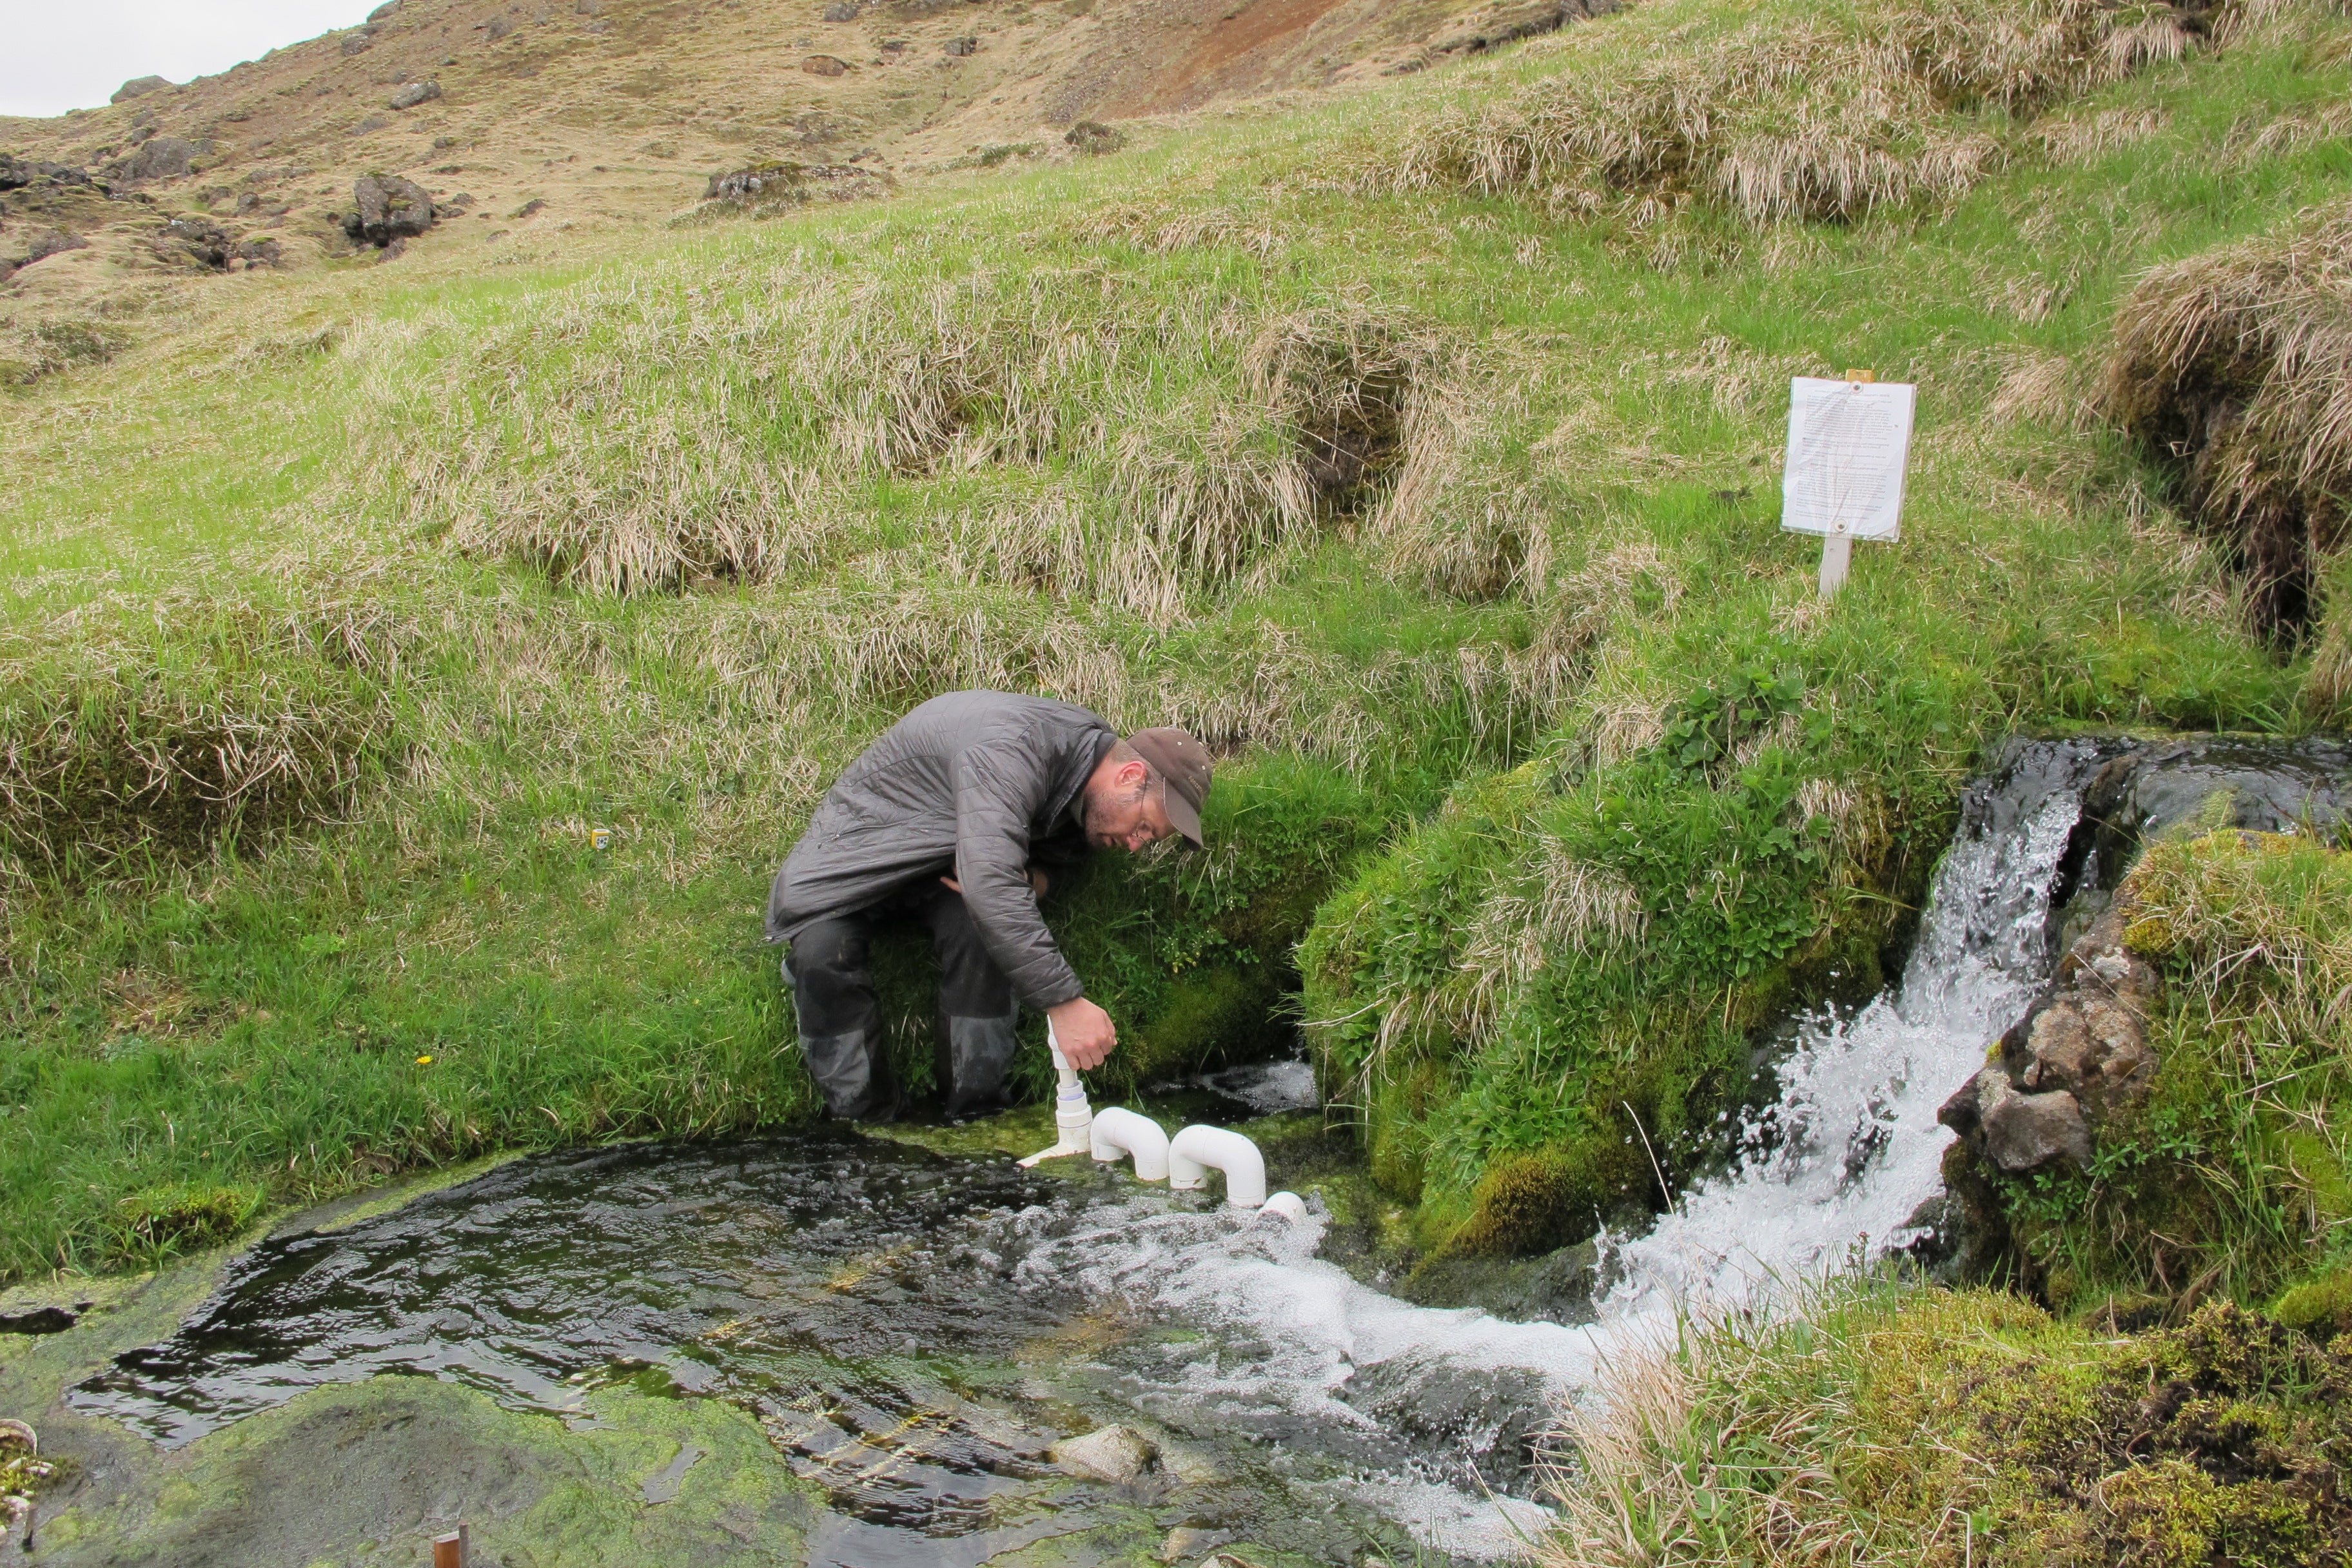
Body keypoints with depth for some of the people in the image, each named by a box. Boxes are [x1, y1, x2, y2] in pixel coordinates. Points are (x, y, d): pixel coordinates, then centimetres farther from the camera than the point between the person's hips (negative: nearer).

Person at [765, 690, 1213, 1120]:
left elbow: (1051, 853, 5)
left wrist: (1032, 878, -22)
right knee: (822, 950, -31)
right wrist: (1064, 1002, -52)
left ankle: (975, 1113, -16)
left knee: (984, 934, -26)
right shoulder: (1013, 746, -38)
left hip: (946, 861, 6)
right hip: (863, 839, -5)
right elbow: (989, 881, -49)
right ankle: (865, 1120, -16)